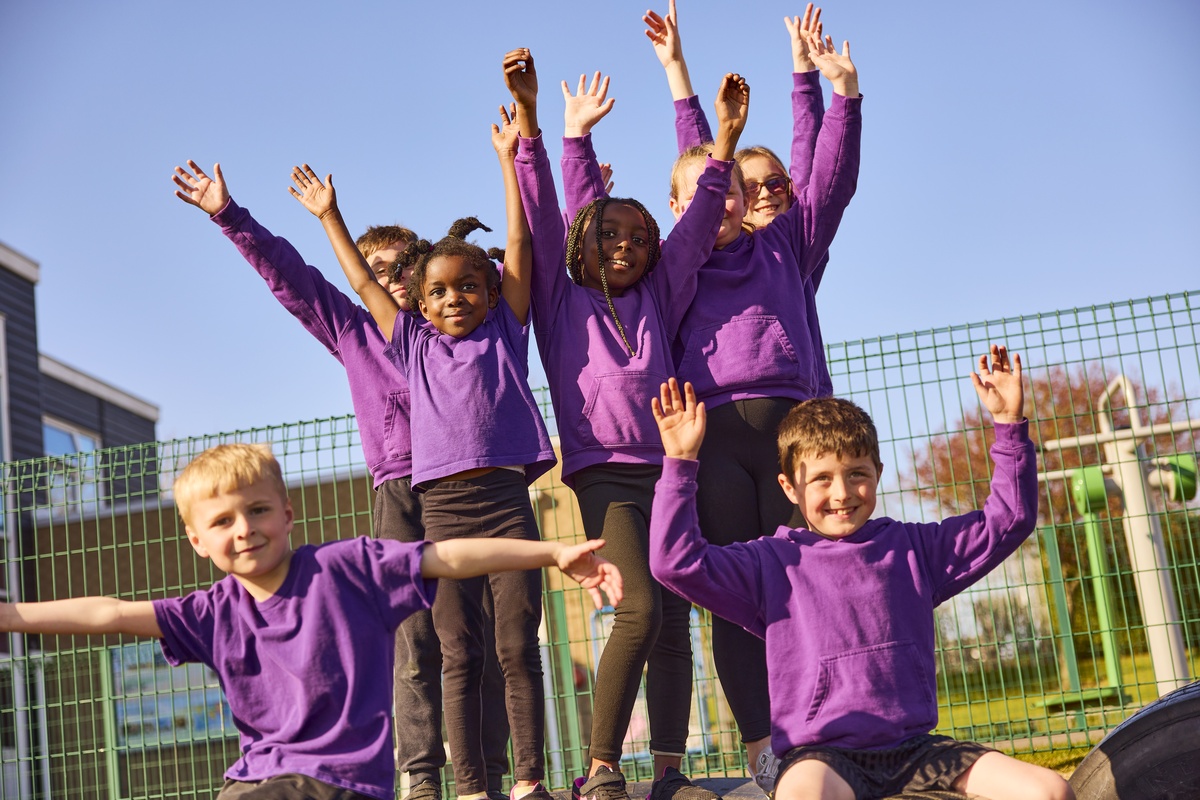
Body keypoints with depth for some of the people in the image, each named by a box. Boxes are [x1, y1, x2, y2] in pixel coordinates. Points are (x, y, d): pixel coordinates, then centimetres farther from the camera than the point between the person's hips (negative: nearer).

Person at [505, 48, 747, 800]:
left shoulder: (655, 299, 16)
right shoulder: (559, 300, 10)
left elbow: (697, 230, 8)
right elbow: (542, 217, 0)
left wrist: (724, 139, -3)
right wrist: (530, 120, -10)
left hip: (669, 471, 4)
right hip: (603, 474, -4)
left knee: (676, 623, -1)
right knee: (640, 612, -18)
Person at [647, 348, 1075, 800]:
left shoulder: (911, 547, 14)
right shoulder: (772, 563, 6)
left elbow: (1008, 521, 16)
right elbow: (677, 562, -4)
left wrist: (1009, 424, 8)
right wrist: (681, 463, -8)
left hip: (914, 749, 4)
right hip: (821, 756, -3)